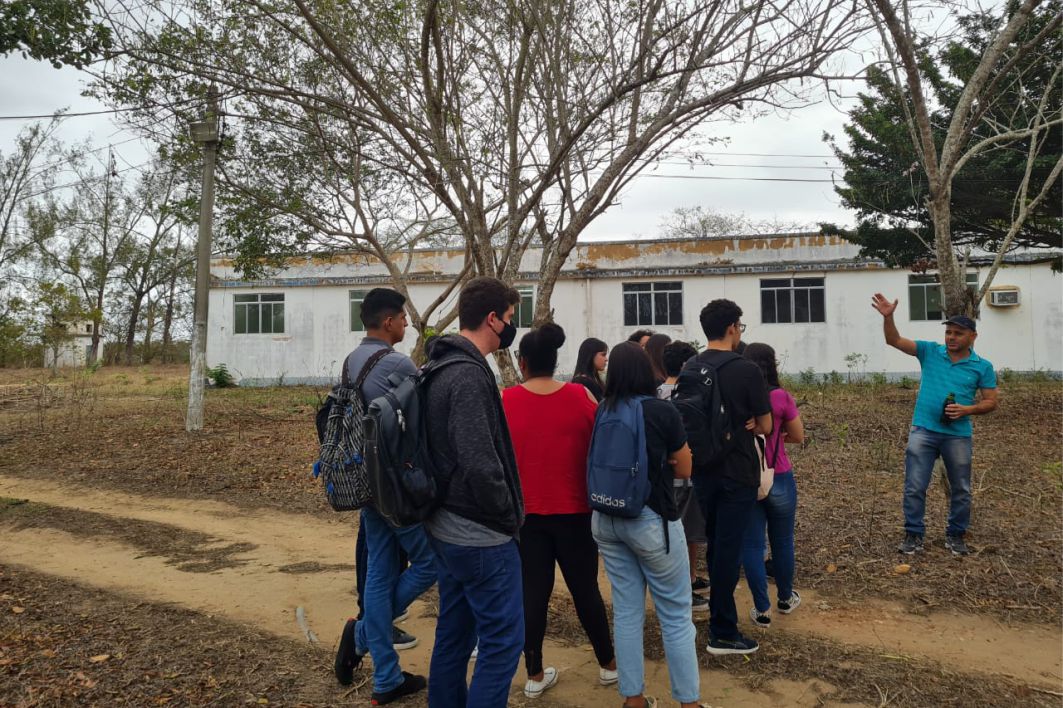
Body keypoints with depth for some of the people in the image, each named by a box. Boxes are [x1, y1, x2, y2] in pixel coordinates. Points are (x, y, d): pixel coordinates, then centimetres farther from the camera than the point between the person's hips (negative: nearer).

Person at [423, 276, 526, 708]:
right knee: (503, 640, 2)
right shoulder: (469, 375, -20)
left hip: (446, 528, 10)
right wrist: (509, 515, -13)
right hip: (481, 536, -10)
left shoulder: (441, 369, 10)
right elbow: (480, 462, -28)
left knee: (453, 634, 19)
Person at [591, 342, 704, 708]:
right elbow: (684, 469, -1)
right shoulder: (664, 411, -11)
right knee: (675, 615, 9)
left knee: (626, 610, 14)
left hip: (605, 519, 5)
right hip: (651, 519, -4)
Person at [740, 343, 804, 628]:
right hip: (778, 479, -1)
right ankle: (785, 598, 36)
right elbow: (798, 437, -1)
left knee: (751, 544, 9)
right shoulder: (781, 397, -11)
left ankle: (762, 610, 15)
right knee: (782, 541, 17)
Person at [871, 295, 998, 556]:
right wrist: (888, 317, -23)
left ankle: (956, 535, 30)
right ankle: (914, 534, 13)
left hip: (958, 435, 1)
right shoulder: (929, 351, 1)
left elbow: (991, 402, 3)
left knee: (961, 490, 13)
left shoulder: (983, 366, 1)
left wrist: (967, 410, -16)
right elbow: (894, 341, -6)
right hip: (923, 431, 0)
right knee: (915, 487, 2)